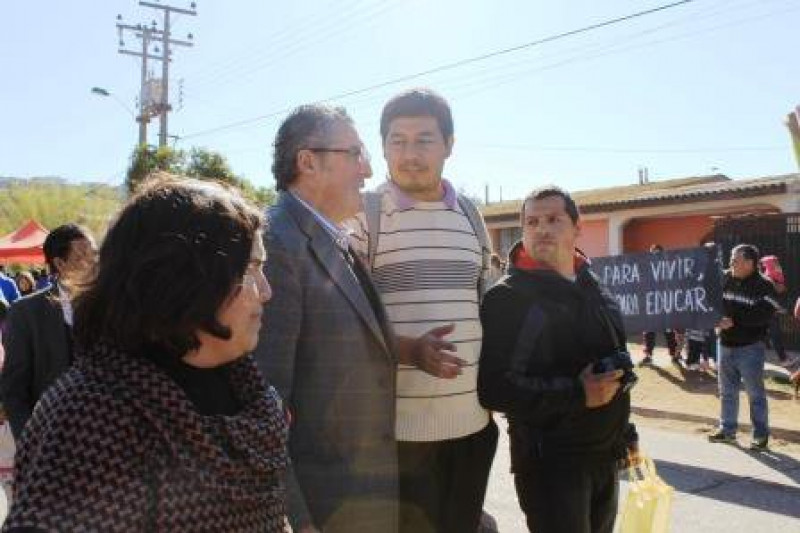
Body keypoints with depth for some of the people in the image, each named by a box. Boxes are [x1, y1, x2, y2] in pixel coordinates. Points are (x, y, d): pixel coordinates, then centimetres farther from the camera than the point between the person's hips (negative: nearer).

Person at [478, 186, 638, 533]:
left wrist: (626, 433, 20)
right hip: (549, 462, -7)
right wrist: (577, 394, -25)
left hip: (606, 456, 8)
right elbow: (493, 387, -23)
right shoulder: (508, 298, -14)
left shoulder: (594, 289, 11)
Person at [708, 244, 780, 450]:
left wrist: (734, 321, -25)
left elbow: (764, 315, -21)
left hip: (750, 348, -5)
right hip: (725, 344, 5)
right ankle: (727, 429, 28)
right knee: (727, 391, 15)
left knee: (755, 393, 3)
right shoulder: (723, 279, 2)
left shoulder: (764, 286, -11)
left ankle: (761, 435, 14)